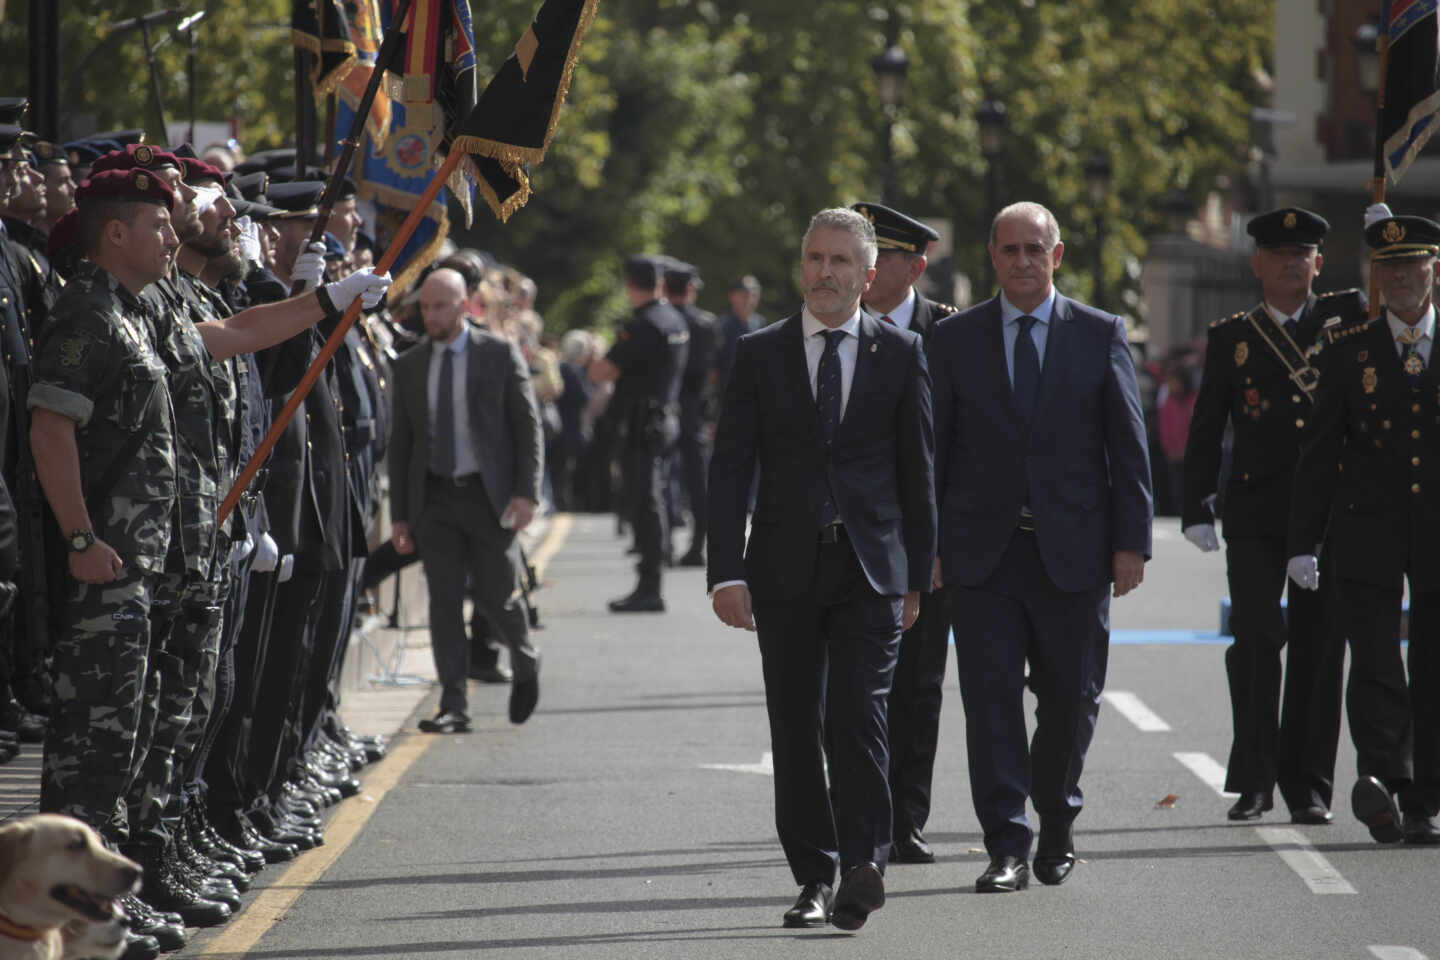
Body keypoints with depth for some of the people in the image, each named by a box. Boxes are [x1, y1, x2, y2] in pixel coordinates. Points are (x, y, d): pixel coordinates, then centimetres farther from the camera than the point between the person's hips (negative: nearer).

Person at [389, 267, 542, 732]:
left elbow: (528, 427, -1)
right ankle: (453, 707, -1)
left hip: (488, 495, -2)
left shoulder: (501, 355, -1)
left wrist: (526, 493, -11)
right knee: (444, 601, -2)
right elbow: (400, 443, 10)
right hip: (434, 497, 2)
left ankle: (525, 664, 32)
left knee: (497, 596, 2)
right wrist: (400, 514, 5)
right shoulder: (409, 366, 8)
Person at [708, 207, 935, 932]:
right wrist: (726, 571, -8)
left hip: (871, 571, -2)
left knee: (858, 716, -14)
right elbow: (729, 468, 2)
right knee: (796, 728, 4)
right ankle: (815, 878, 11)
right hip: (786, 568, 2)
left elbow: (918, 469, 8)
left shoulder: (901, 354, 4)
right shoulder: (760, 355, 5)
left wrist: (918, 574, 6)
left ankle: (864, 862, -18)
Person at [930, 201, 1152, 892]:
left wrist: (1131, 542, -3)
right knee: (991, 698, -6)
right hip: (983, 551, 0)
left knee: (1071, 699, 6)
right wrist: (928, 545, -1)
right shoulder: (955, 339, 6)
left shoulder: (1101, 335, 5)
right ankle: (1007, 849, -5)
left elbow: (1128, 446, 4)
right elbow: (935, 448, 6)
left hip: (1072, 551, 0)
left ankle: (1057, 828, 27)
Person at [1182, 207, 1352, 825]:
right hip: (1255, 513, -1)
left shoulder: (1346, 318, 11)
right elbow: (1205, 431, 9)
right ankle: (1254, 780, -2)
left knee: (1317, 646, 1)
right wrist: (1197, 511, 3)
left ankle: (1308, 786, 9)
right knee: (1258, 638, -11)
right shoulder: (1231, 338, 9)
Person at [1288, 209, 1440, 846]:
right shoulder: (1350, 347, 7)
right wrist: (1303, 542, 2)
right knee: (1375, 662, -15)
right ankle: (1384, 782, -25)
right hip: (1368, 527, -1)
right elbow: (1319, 451, 7)